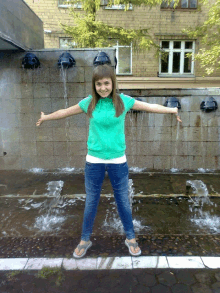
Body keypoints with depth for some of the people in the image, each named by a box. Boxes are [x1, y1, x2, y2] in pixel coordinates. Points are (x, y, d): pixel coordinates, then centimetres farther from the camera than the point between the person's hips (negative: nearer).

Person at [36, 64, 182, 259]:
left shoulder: (123, 101, -4)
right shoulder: (89, 103, -2)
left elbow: (151, 107, 7)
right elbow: (65, 112, 12)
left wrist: (173, 110, 13)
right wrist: (46, 117, 25)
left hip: (117, 160, 0)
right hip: (94, 161, 1)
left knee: (123, 202, 14)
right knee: (91, 203, 14)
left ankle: (130, 238, 37)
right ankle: (85, 240, 37)